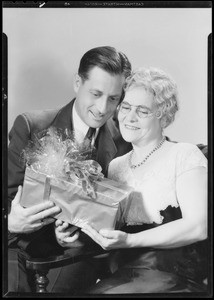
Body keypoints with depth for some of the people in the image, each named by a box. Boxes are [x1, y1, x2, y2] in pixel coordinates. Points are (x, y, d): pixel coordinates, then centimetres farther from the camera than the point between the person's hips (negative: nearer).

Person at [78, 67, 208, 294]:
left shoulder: (184, 155, -3)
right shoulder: (115, 166, 14)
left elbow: (198, 227, -13)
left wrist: (130, 240, -21)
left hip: (174, 277, -5)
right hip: (123, 275, 5)